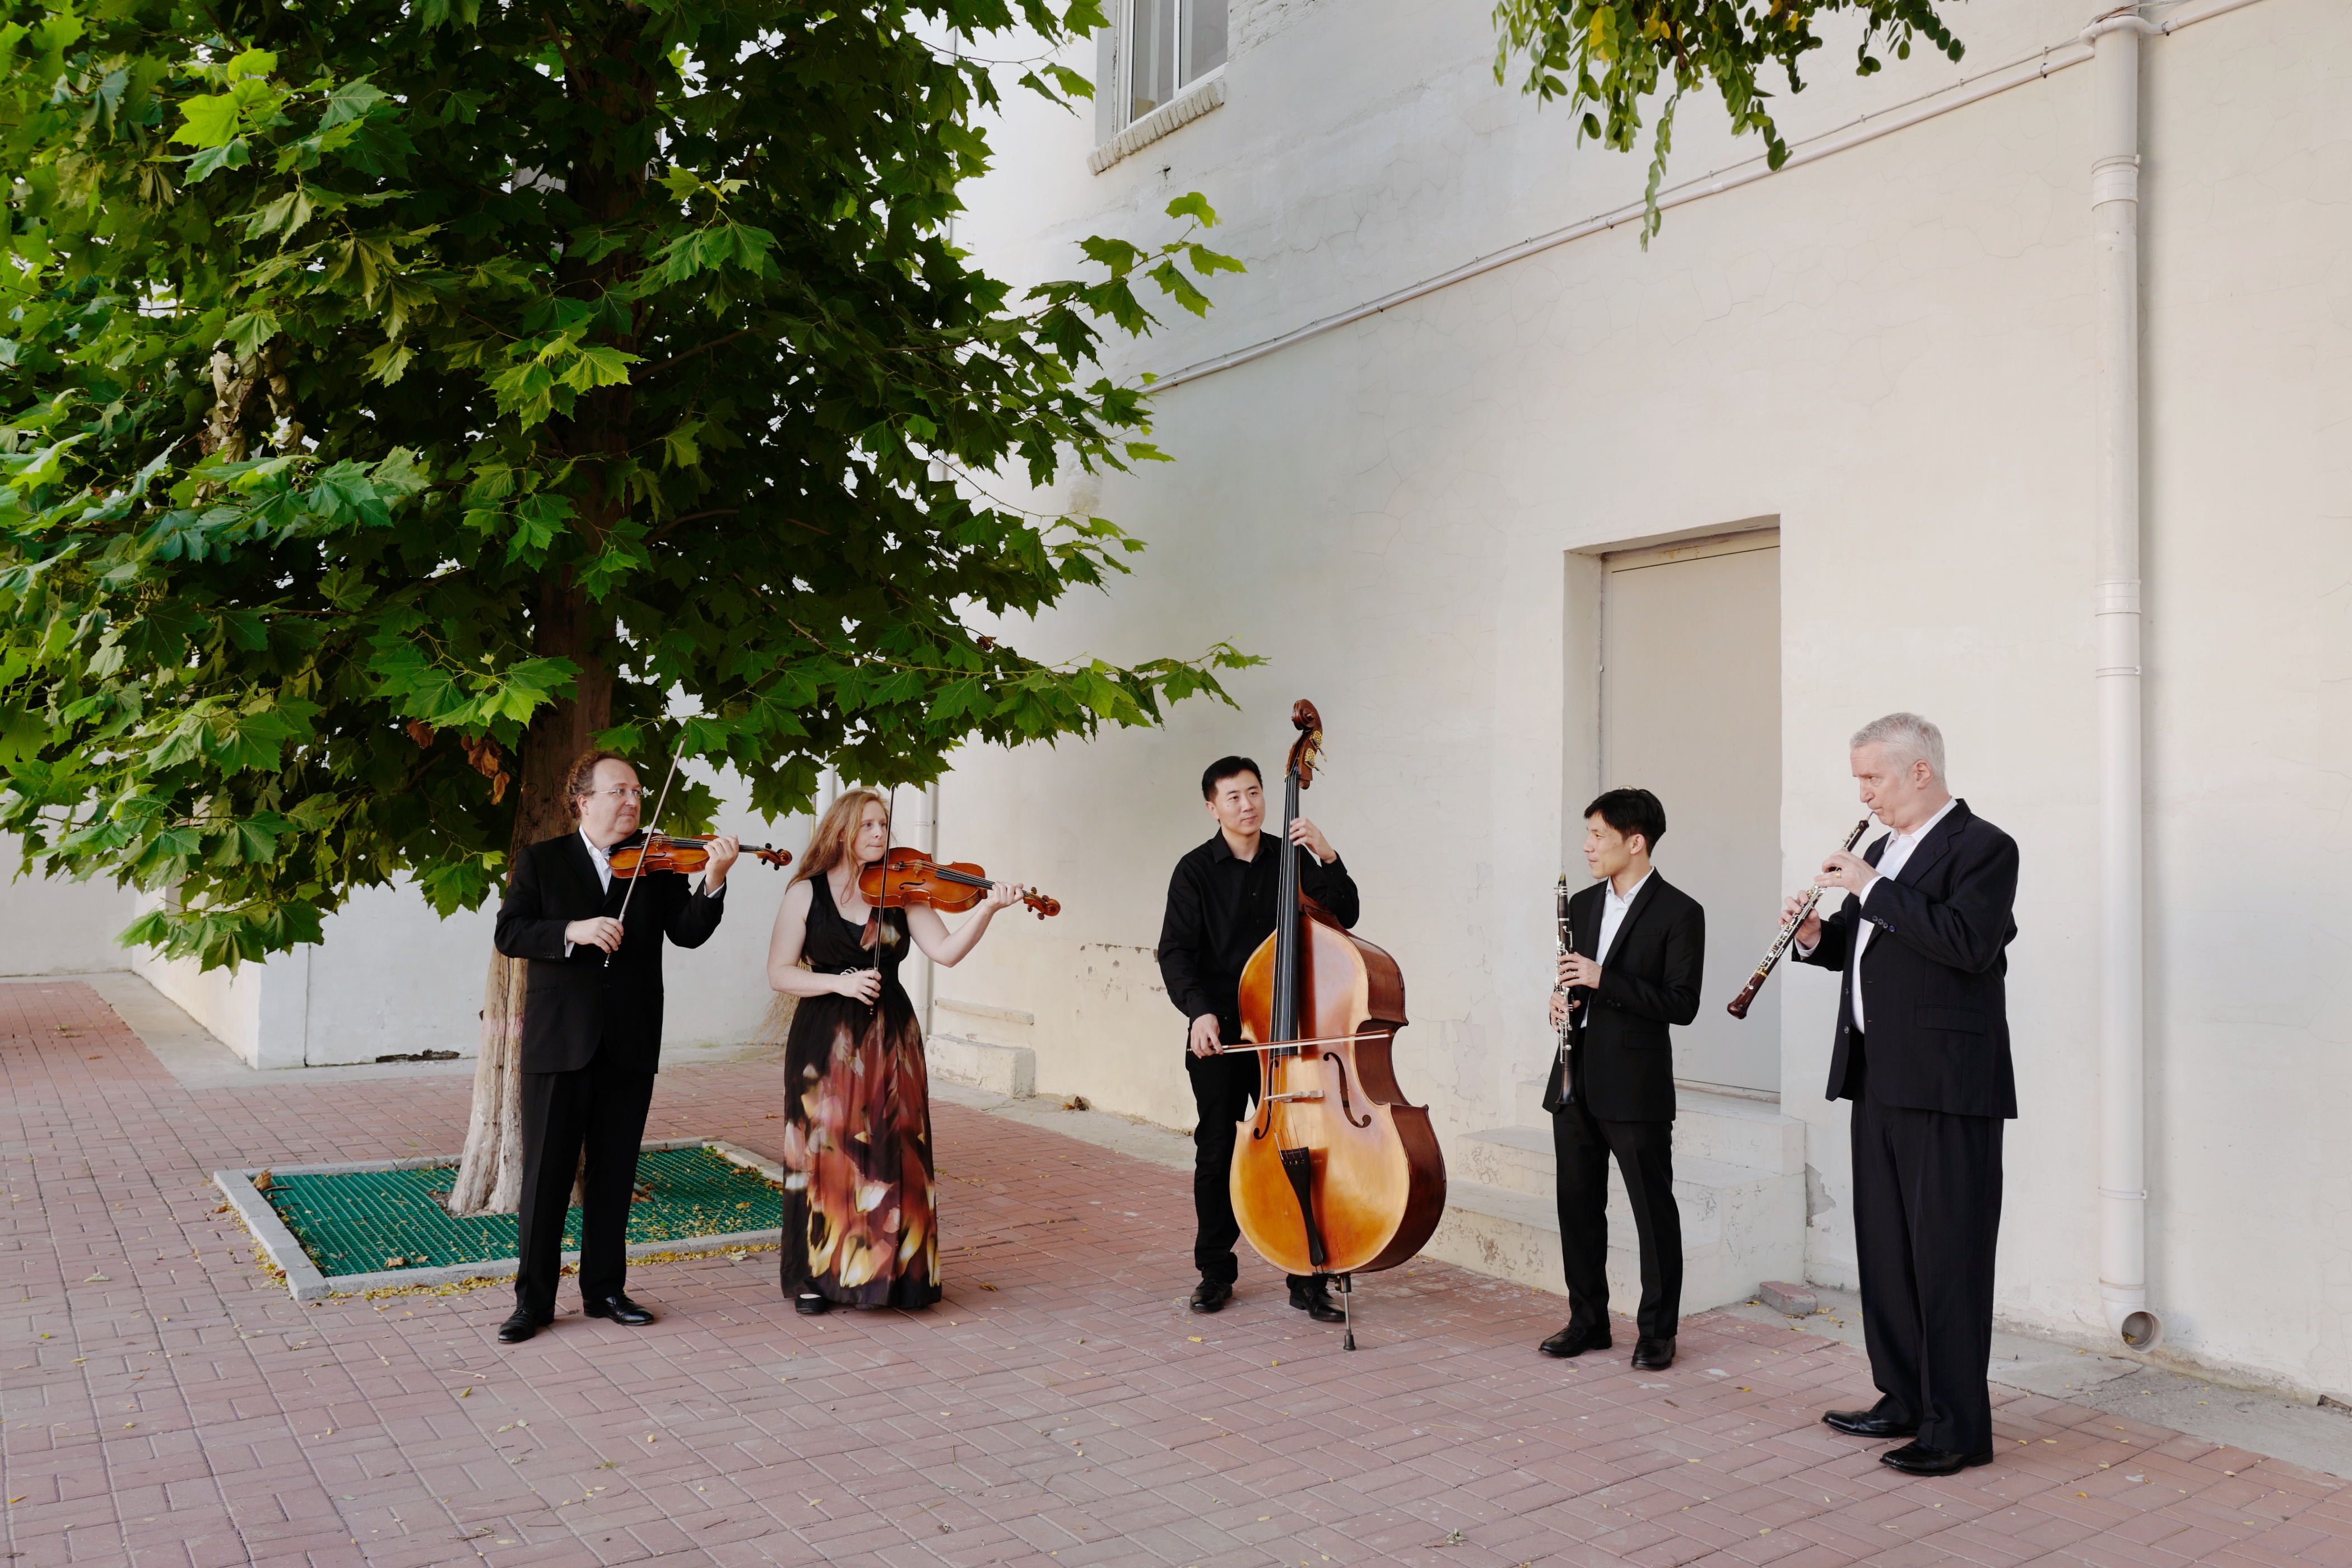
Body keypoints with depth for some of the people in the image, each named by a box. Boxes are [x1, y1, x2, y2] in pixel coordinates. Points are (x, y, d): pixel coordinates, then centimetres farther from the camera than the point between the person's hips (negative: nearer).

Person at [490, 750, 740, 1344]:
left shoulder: (658, 866, 6)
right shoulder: (542, 861, 3)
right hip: (558, 1041, -2)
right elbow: (509, 934, -7)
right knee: (547, 1174, 3)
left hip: (630, 1046, 2)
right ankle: (533, 1299, 14)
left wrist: (714, 880, -24)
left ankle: (605, 1289, 23)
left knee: (614, 1174, 11)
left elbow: (689, 933, -7)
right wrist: (571, 931, -23)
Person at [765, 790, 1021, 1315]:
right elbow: (779, 973, -4)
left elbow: (946, 951, -8)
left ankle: (893, 1271, 15)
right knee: (826, 1152, 1)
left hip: (891, 1040, 2)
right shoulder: (807, 893, 0)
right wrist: (839, 982, -18)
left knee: (894, 1156, 3)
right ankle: (818, 1277, 14)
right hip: (826, 1042, -2)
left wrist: (987, 909, -23)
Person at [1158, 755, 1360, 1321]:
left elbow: (1344, 915, 0)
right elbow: (1176, 953, -9)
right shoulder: (1196, 871, -1)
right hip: (1218, 1036, -1)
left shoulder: (1291, 859, 6)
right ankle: (1215, 1272, 21)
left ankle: (1307, 1279, 10)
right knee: (1217, 1153, 7)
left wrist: (1328, 858, -14)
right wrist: (1199, 1011, -24)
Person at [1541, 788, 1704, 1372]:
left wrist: (1603, 980, -21)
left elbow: (1682, 1004, -15)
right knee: (1578, 1205, 12)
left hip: (1635, 1083, -6)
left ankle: (1657, 1331, 16)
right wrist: (1563, 999, -1)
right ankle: (1588, 1321, 24)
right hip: (1576, 1079, 6)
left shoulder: (1679, 912, -8)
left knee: (1653, 1208, 4)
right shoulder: (1582, 904, 11)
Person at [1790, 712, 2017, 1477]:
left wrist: (1873, 887, -21)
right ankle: (1905, 1400, 26)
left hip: (1946, 1084, -9)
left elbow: (1966, 941, -24)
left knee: (1947, 1256, -3)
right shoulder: (1886, 850, 18)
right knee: (1885, 1249, 14)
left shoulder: (1982, 847, -9)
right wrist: (1819, 934, 4)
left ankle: (1958, 1429, 6)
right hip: (1880, 1079, 9)